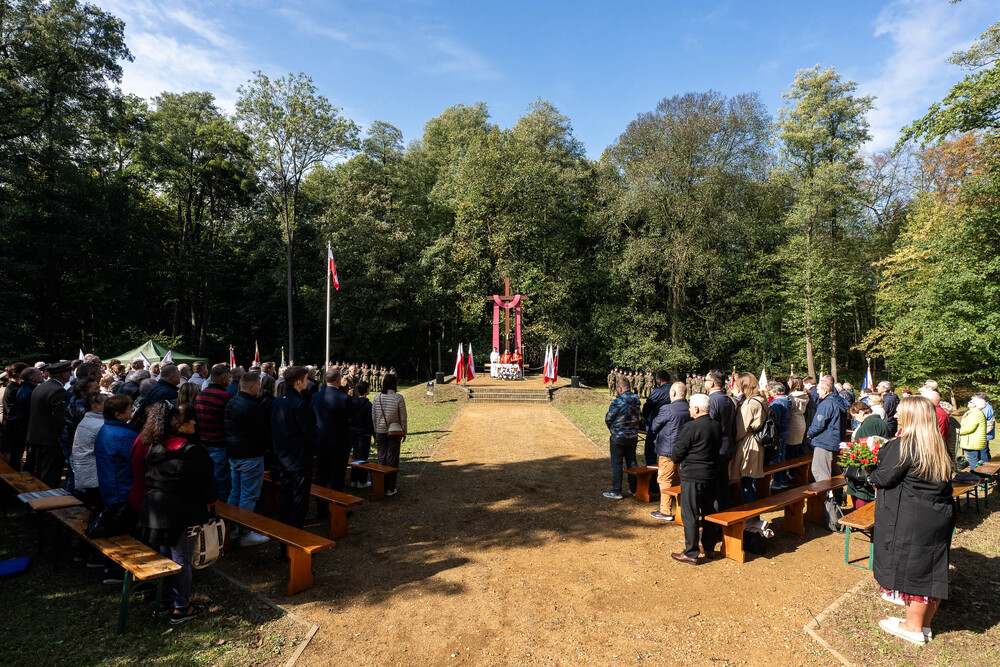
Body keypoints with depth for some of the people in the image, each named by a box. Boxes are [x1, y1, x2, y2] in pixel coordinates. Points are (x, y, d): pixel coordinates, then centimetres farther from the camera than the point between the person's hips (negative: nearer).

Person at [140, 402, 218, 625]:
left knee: (164, 556, 21)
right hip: (182, 513, -8)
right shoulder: (192, 451, -21)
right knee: (182, 560, 5)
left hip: (155, 510, 8)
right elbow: (206, 482, -13)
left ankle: (164, 601, 33)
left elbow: (149, 476, 14)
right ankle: (181, 608, 17)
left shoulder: (155, 446, 3)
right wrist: (211, 500, 6)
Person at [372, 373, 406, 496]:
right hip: (394, 433, -3)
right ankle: (390, 488, 10)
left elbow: (373, 417, 4)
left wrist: (376, 432, 14)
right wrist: (404, 433, 4)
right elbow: (403, 418, -8)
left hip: (380, 432, 3)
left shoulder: (377, 398, -3)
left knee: (381, 459, 12)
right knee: (392, 459, 5)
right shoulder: (398, 398, -12)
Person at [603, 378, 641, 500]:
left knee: (616, 463, 1)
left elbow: (608, 419, -10)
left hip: (618, 437, -6)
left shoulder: (618, 401, -18)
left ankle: (616, 491, 5)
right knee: (632, 462, 16)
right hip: (633, 436, 6)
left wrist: (612, 430, 8)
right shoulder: (636, 400, 2)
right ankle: (634, 489, 24)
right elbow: (639, 417, 11)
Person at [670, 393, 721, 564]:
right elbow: (718, 449, 13)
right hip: (712, 475, 8)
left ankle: (691, 553, 8)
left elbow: (677, 453, -14)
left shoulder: (691, 427, -19)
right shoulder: (717, 426, 3)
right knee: (708, 512, 19)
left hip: (692, 477, -7)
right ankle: (709, 548, 31)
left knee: (690, 515, 2)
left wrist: (676, 460, 7)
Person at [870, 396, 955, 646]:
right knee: (931, 570, 14)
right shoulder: (939, 447, 5)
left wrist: (872, 477, 5)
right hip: (939, 517, 7)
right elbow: (942, 483, 15)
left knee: (910, 567, 6)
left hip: (911, 520, -7)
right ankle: (924, 624, 28)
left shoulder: (904, 445, -19)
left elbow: (884, 478, -17)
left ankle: (913, 627, 19)